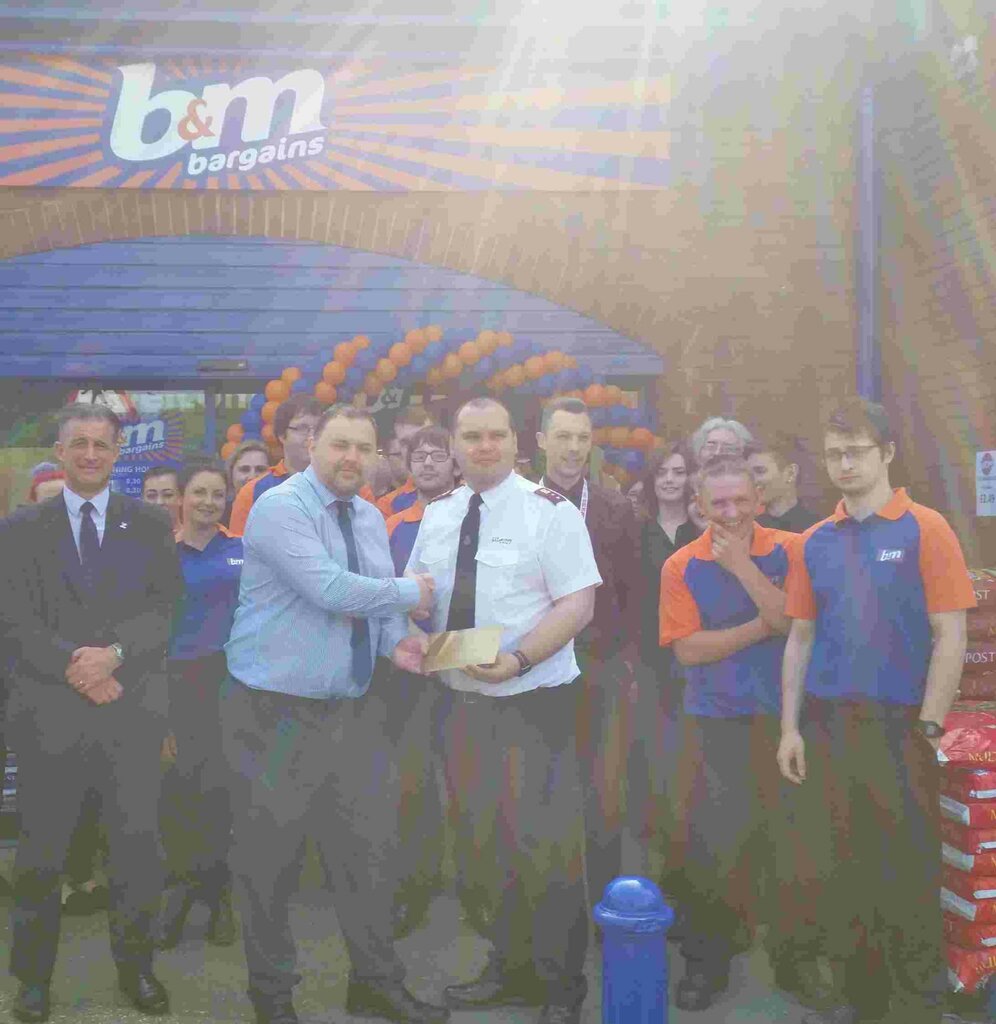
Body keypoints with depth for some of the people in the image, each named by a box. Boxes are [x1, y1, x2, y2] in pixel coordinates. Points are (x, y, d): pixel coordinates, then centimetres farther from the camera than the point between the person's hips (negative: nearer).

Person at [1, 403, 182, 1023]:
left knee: (138, 847, 6)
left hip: (132, 709, 0)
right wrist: (76, 670, -14)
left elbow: (164, 609, 0)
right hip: (50, 710, 0)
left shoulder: (150, 525, 8)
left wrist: (115, 653, -16)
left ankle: (136, 967, 24)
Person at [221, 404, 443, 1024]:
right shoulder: (279, 508, -14)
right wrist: (407, 594, -12)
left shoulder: (371, 520, 10)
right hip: (275, 713, -6)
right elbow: (330, 590, -26)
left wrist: (397, 641, -7)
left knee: (368, 850, 10)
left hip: (344, 712, 7)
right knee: (270, 857, 7)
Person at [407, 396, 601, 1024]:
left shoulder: (549, 510, -9)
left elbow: (578, 604, -14)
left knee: (543, 848, -1)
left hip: (533, 703, -6)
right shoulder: (437, 515, 8)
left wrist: (518, 658, -26)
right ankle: (508, 970, 35)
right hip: (462, 702, 6)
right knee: (478, 843, 16)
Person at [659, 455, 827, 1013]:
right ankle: (706, 962, 22)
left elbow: (793, 622, -13)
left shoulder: (789, 550, -1)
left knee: (790, 840, 9)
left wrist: (742, 565, -16)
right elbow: (687, 648, -9)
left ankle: (796, 957, 29)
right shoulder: (681, 566, -2)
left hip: (780, 717, 1)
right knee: (710, 843, 3)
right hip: (715, 723, 0)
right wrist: (762, 626, -11)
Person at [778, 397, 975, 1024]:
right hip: (826, 724, 4)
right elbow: (800, 637, 10)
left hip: (899, 725, -4)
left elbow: (950, 636, -7)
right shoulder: (816, 542, 8)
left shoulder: (925, 530, -5)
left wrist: (928, 727, -11)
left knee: (910, 871, 2)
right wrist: (791, 727, 5)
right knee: (843, 865, 12)